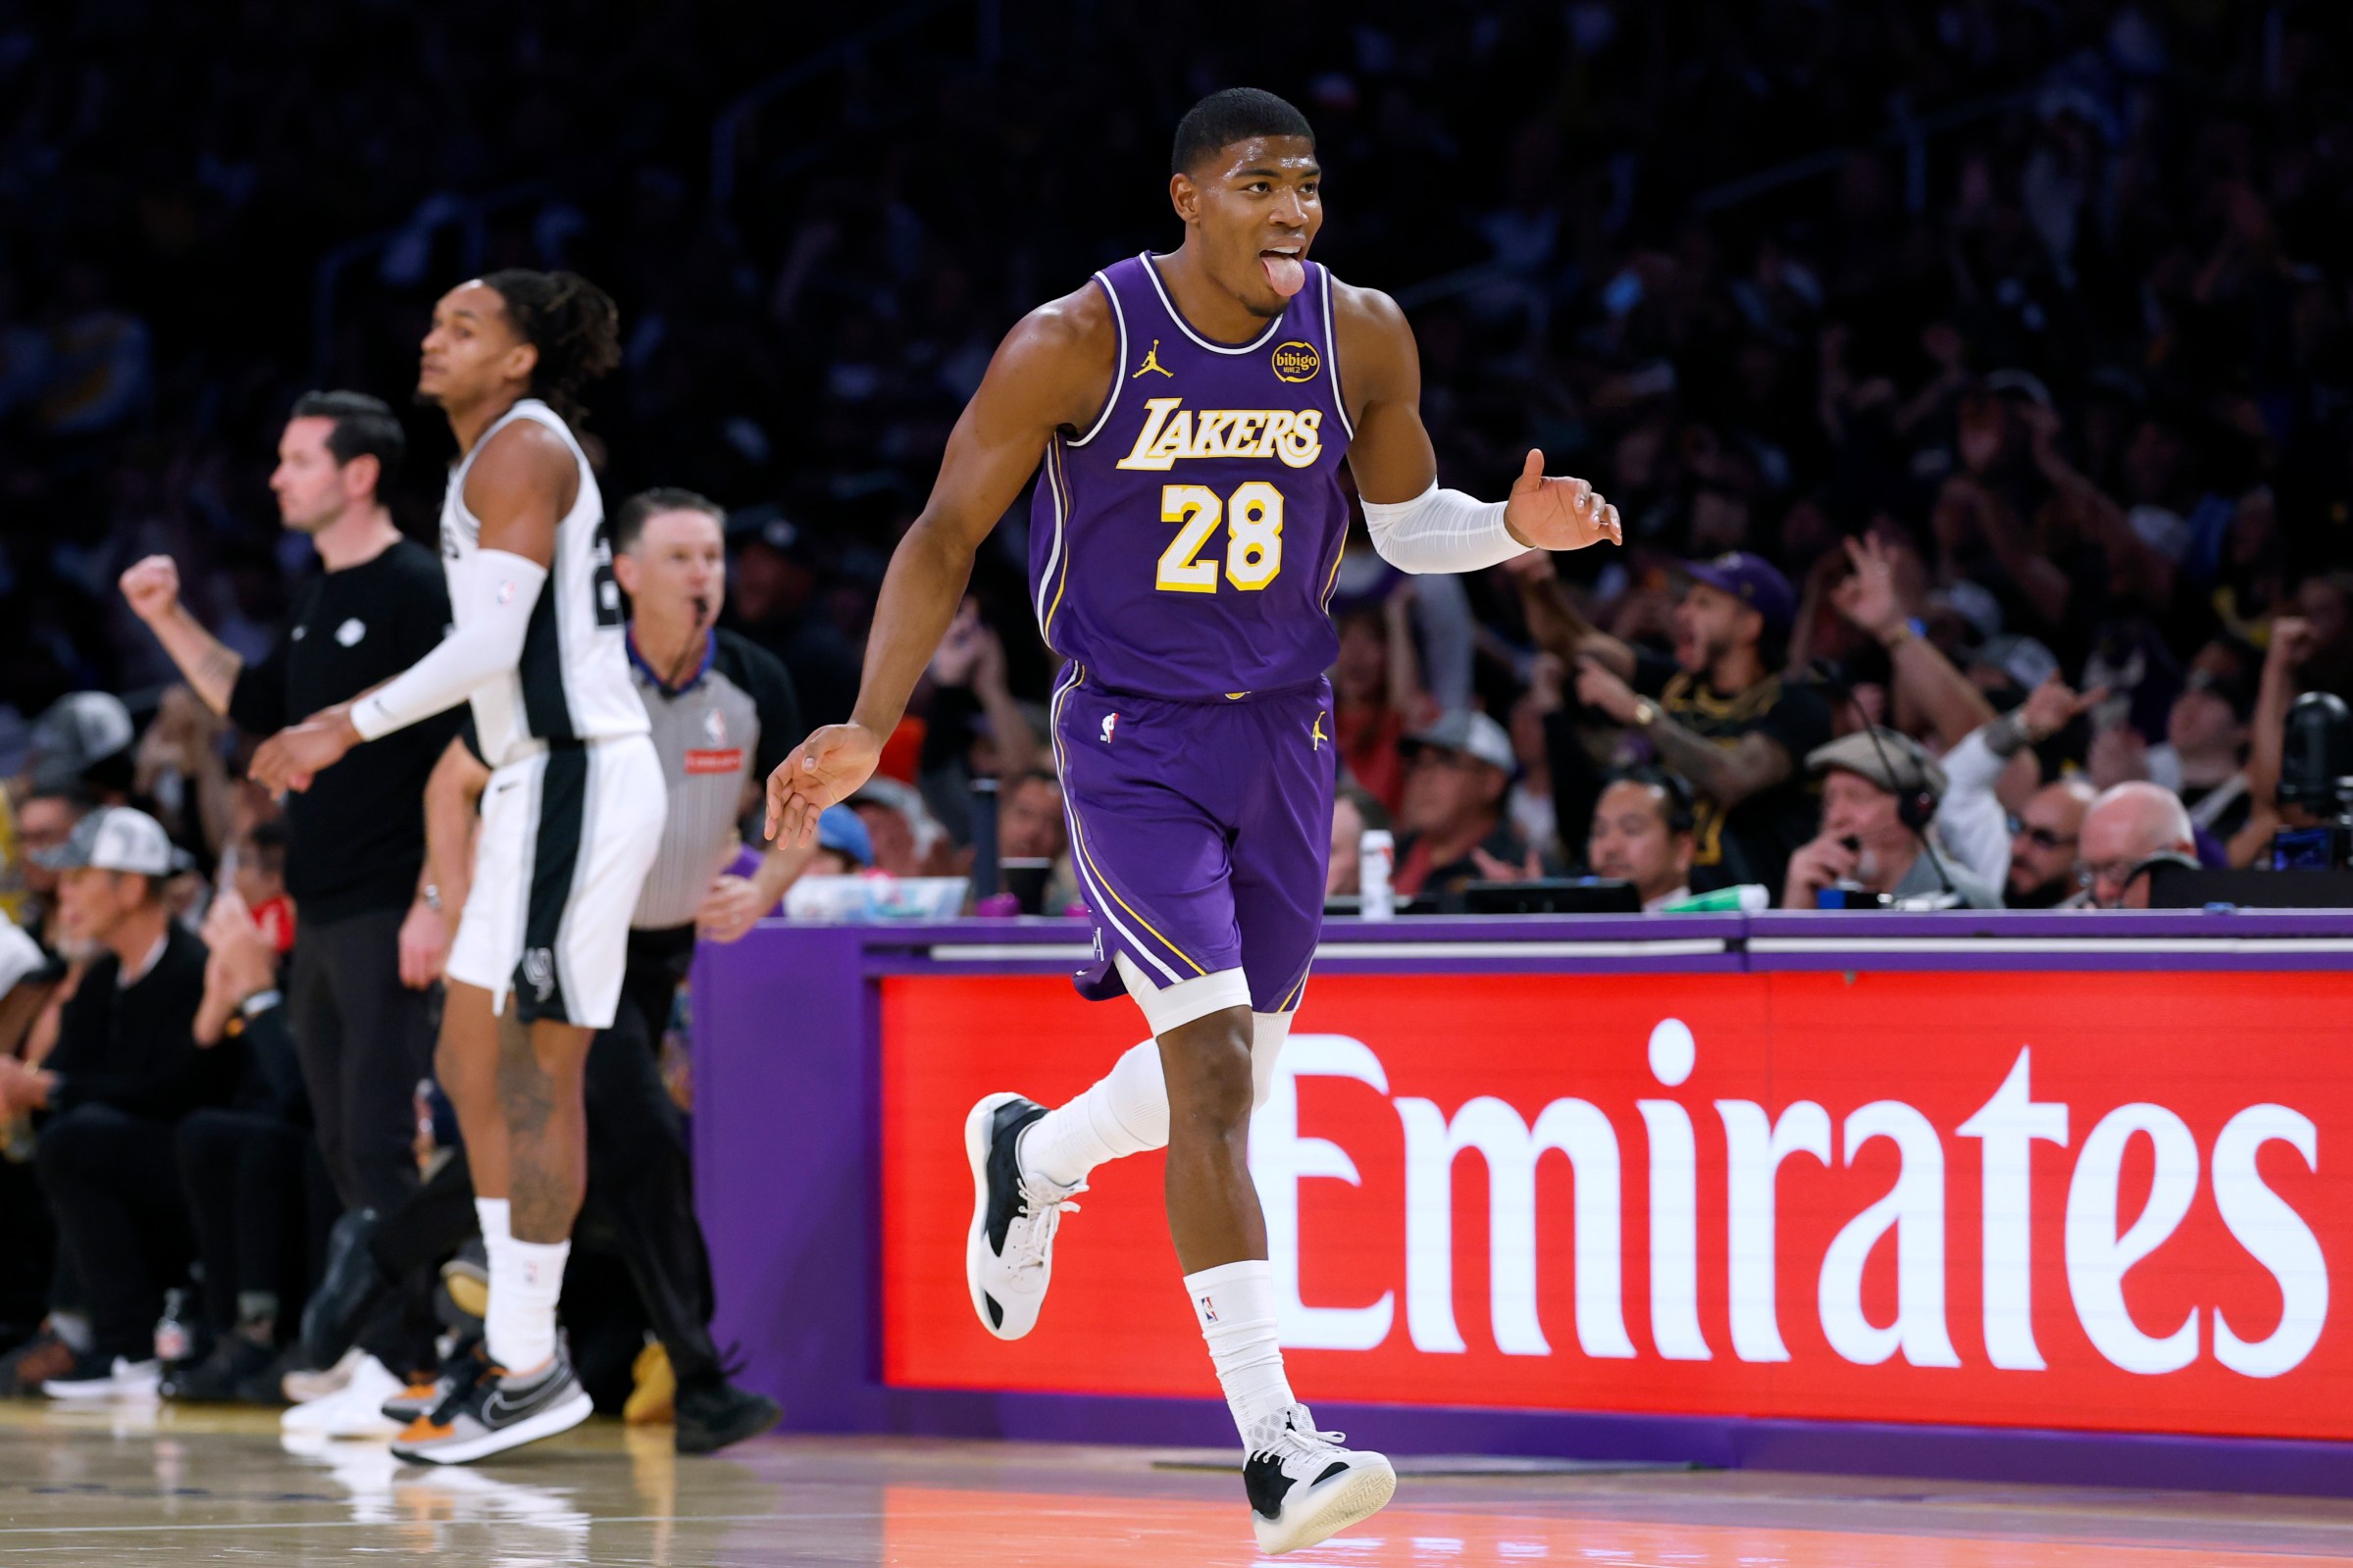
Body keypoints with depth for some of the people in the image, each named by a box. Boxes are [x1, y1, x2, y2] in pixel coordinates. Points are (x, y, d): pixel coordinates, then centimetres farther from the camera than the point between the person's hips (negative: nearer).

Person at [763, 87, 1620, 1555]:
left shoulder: (1362, 337, -4)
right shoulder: (1075, 344, -15)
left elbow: (1404, 518, 12)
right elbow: (948, 536, -7)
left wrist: (1514, 527, -10)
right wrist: (871, 727, -17)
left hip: (1285, 734, 5)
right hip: (1130, 739, -5)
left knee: (1232, 1084, 14)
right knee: (1213, 1069, -17)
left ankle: (1030, 1156, 48)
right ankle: (1277, 1449, -17)